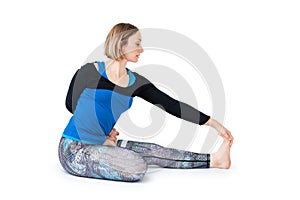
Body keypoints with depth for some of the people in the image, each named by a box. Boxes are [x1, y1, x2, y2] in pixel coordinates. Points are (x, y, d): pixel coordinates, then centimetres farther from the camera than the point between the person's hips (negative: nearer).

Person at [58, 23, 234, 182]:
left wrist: (213, 123, 0)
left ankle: (213, 160, 6)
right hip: (74, 150, -5)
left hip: (101, 143, 6)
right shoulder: (89, 72, -12)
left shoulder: (135, 82, 3)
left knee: (153, 151, -6)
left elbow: (173, 105, 1)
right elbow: (71, 104, 2)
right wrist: (103, 139, -1)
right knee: (137, 168, -26)